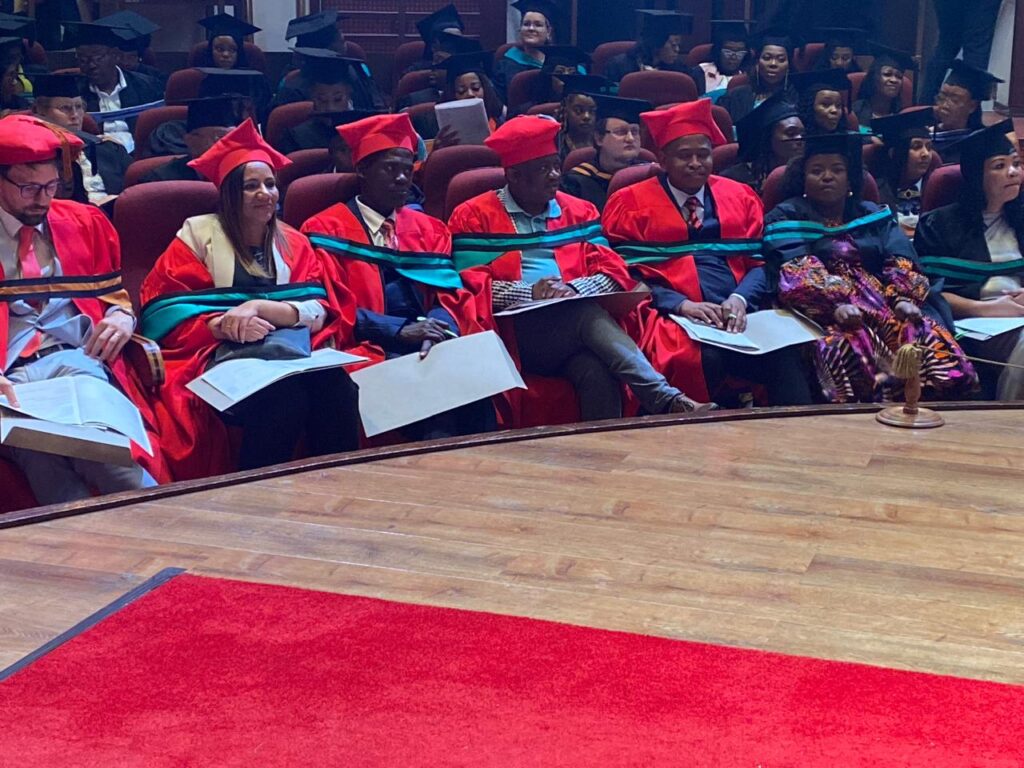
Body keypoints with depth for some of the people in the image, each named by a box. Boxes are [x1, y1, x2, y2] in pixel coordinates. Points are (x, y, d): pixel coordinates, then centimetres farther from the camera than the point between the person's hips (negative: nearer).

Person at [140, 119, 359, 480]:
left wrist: (259, 307, -14)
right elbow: (163, 314, -2)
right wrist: (223, 326, -19)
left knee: (335, 386, -31)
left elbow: (319, 308, 3)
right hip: (217, 358, -3)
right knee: (283, 395, -35)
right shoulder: (198, 234, 8)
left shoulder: (293, 243, 19)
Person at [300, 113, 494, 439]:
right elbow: (333, 308, -2)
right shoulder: (325, 230, 8)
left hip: (431, 342, 4)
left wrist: (438, 330, -14)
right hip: (372, 348, -3)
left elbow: (450, 295, 10)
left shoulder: (429, 230, 22)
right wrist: (400, 329, -15)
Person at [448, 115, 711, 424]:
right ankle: (668, 399, -44)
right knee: (588, 315, -34)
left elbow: (613, 272, 11)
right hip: (518, 331, -3)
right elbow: (470, 285, -2)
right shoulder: (473, 217, 8)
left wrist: (574, 288, -10)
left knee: (596, 374, -34)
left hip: (577, 322, 3)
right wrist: (529, 293, -15)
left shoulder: (579, 212, 20)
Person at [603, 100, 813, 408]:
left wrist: (740, 298, -10)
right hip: (672, 315, -3)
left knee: (784, 354, -30)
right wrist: (682, 304, -14)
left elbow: (760, 261, 13)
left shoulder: (740, 197, 20)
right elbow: (626, 272, 1)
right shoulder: (631, 203, 10)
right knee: (703, 357, -37)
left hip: (740, 313, 3)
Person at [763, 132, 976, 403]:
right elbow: (797, 276, -4)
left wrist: (904, 298, -11)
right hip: (825, 316, -4)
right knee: (856, 349, -38)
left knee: (934, 341, -25)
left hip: (887, 307, 5)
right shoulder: (787, 219, 14)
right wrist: (835, 305, -22)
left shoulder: (874, 216, 27)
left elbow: (901, 264, 12)